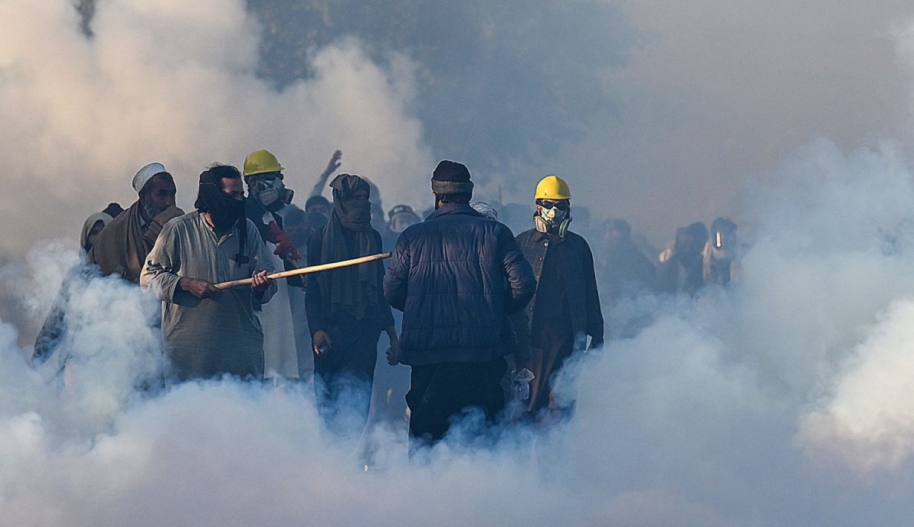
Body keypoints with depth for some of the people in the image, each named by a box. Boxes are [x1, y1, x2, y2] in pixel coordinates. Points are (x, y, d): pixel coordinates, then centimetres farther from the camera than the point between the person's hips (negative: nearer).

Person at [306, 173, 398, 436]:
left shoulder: (372, 238, 13)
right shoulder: (321, 240, 3)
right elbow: (312, 290, 0)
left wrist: (390, 328, 11)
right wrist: (317, 330, -12)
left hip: (365, 330, 2)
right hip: (331, 332, -2)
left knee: (358, 395, -9)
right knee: (328, 401, -3)